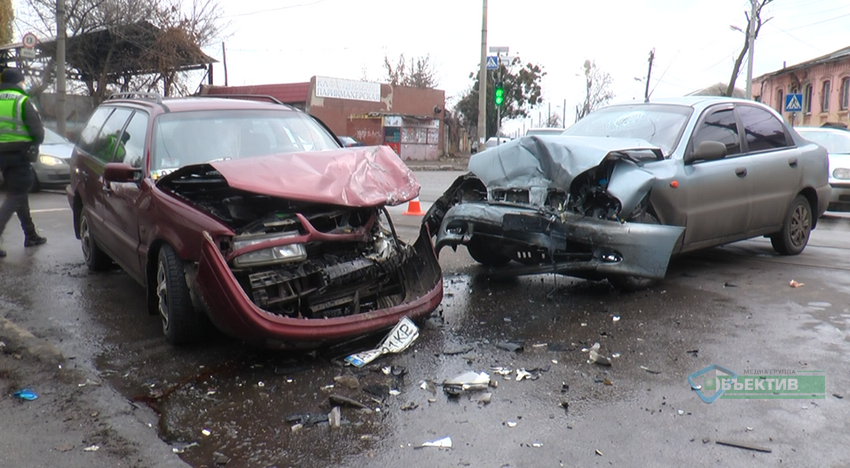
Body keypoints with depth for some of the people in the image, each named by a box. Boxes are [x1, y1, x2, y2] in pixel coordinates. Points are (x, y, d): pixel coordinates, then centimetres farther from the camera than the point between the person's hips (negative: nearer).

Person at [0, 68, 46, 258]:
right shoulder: (23, 101, -8)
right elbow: (38, 130, -12)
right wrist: (35, 143, 6)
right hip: (19, 154, -7)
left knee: (19, 193, 16)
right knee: (16, 196, -6)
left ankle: (31, 235, 23)